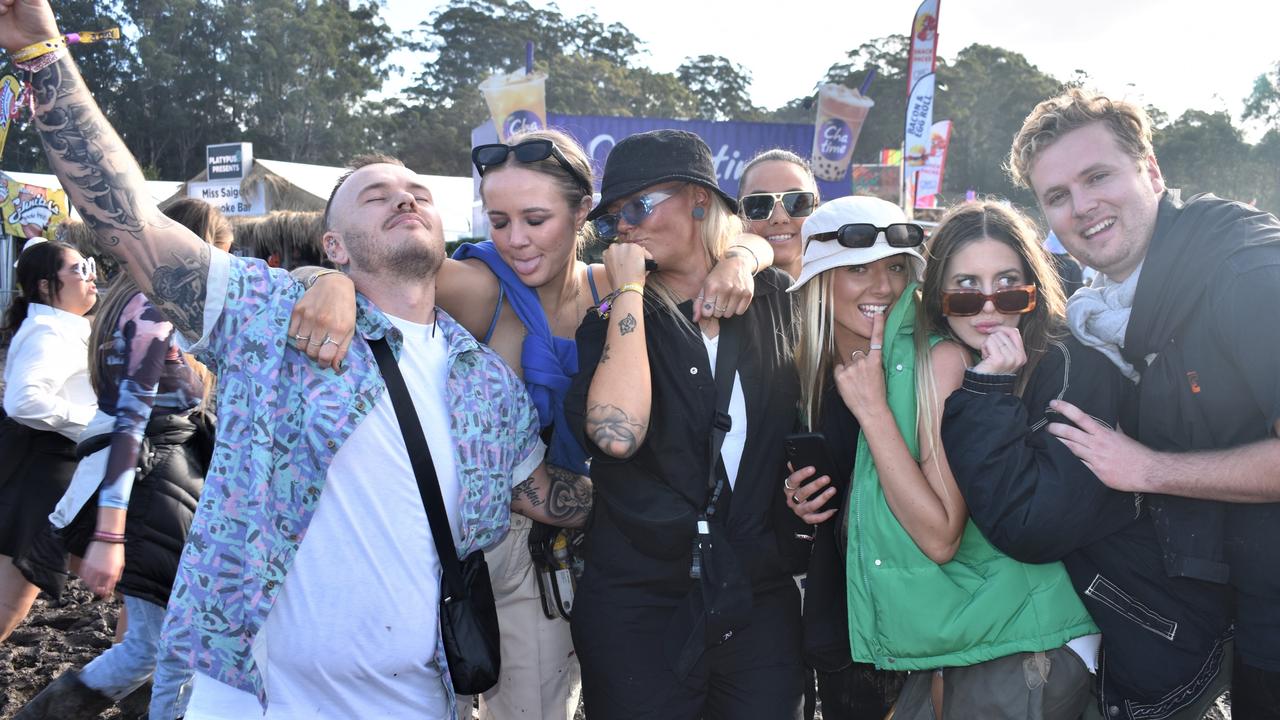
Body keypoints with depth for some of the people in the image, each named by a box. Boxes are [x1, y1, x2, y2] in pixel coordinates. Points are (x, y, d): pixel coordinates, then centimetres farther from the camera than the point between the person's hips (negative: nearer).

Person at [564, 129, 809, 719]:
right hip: (637, 604, -1)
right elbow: (616, 433, -23)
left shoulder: (773, 300, 3)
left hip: (760, 602, 2)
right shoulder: (615, 322, -2)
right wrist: (629, 291, -15)